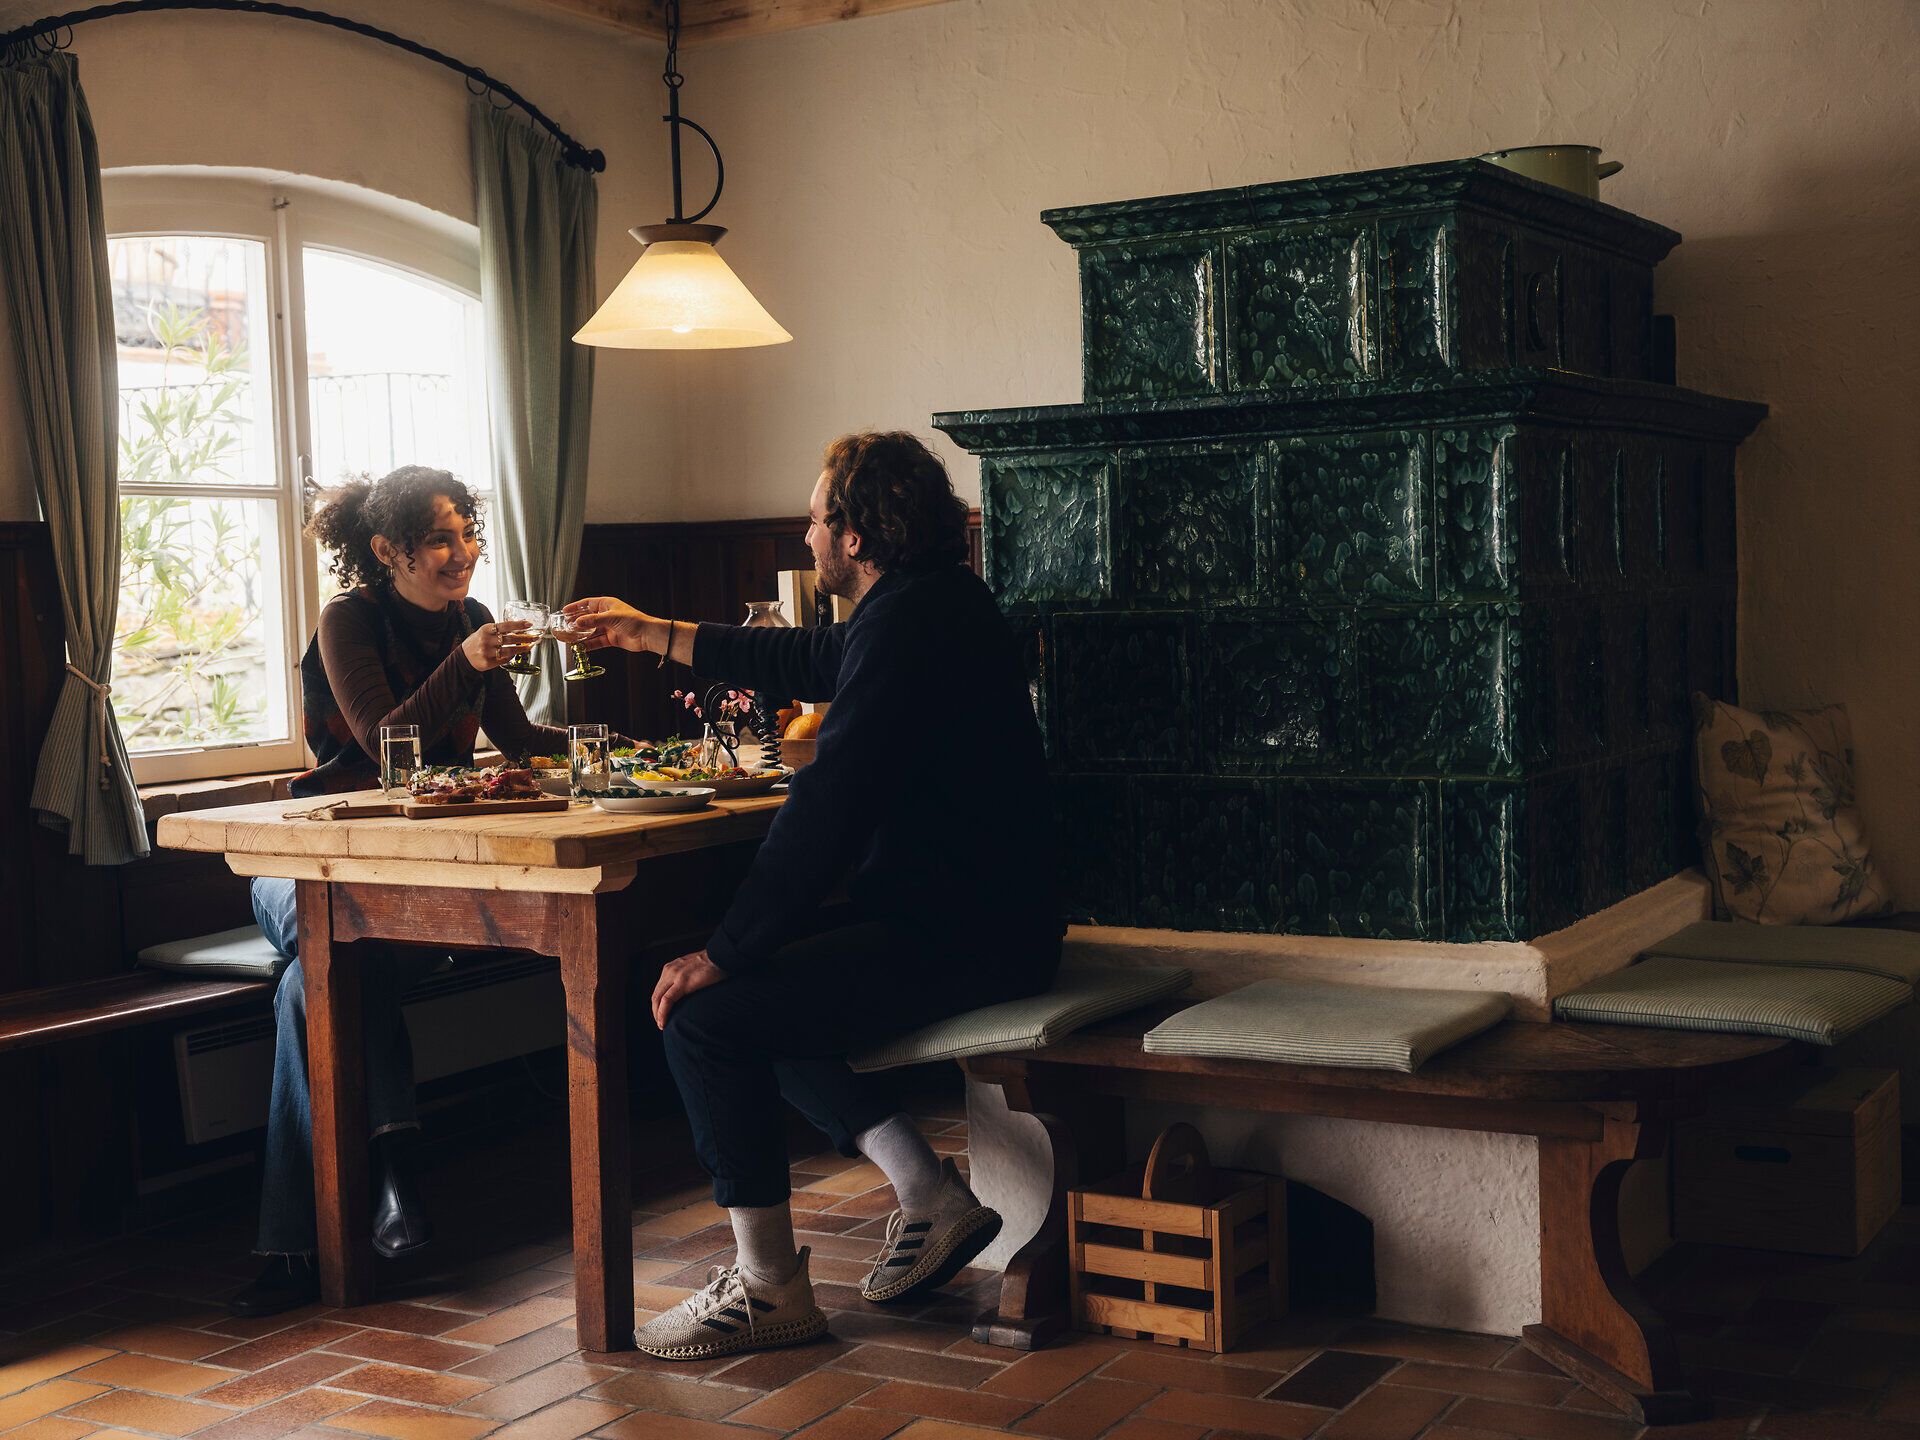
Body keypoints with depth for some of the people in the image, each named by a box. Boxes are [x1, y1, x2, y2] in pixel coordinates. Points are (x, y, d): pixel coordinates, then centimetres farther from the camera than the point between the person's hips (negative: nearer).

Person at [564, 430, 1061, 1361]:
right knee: (763, 1000, 21)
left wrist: (724, 953, -19)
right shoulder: (933, 603, 15)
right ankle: (932, 1196, 16)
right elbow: (807, 663, 31)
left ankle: (769, 1287, -2)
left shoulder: (906, 627, -19)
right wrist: (650, 635, 39)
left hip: (957, 941, -11)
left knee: (707, 1017, -13)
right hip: (974, 923, 11)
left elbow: (826, 813, -24)